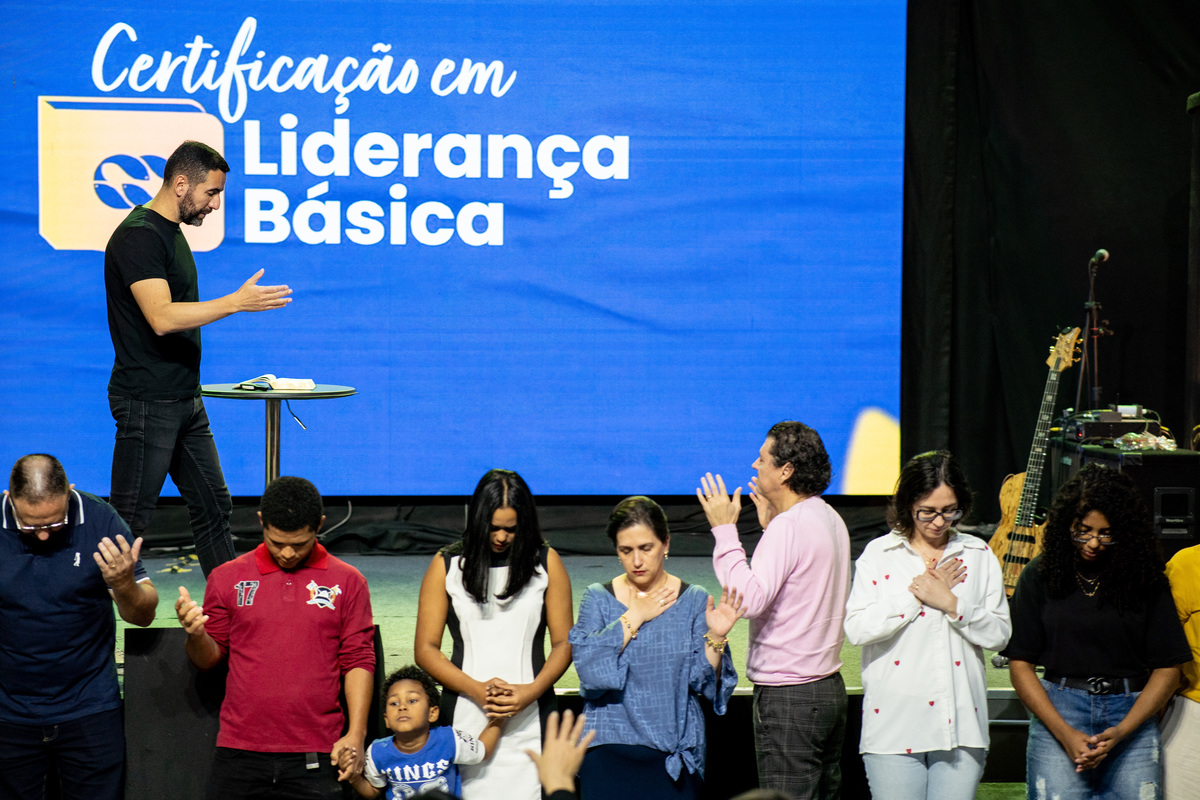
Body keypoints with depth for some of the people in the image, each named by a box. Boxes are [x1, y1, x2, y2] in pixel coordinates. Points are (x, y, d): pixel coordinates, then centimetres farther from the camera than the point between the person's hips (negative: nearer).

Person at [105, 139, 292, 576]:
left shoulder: (172, 232, 15)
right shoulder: (138, 236, -17)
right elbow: (161, 318, -28)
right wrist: (236, 302, -30)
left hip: (184, 400, 10)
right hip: (147, 403, -10)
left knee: (213, 506, 12)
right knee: (129, 520, -6)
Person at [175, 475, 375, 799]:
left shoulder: (347, 582, 6)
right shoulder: (227, 578, 7)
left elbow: (358, 661, 6)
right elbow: (210, 658, 12)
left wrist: (356, 735, -3)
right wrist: (196, 636, -11)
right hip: (238, 753, 1)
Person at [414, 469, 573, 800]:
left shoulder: (546, 563, 7)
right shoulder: (447, 566, 5)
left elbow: (563, 642, 6)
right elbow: (426, 648, 3)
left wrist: (532, 691, -11)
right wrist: (476, 689, -11)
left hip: (529, 719, 0)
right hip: (466, 718, 0)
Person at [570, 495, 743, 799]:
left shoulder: (694, 601, 3)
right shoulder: (598, 598, 5)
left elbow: (704, 683, -3)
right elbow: (588, 667, -12)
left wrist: (715, 638, -19)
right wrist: (634, 617, -8)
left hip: (674, 754, 0)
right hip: (609, 751, 0)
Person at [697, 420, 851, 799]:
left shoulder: (790, 526, -18)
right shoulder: (830, 519, 12)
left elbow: (750, 598, -27)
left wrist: (725, 530, -21)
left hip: (788, 695, -10)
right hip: (829, 685, 10)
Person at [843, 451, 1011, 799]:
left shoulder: (978, 556, 10)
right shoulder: (879, 555, 4)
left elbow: (1000, 634, 3)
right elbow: (856, 628, -9)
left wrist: (951, 603, -9)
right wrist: (916, 595, -9)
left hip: (960, 723, 2)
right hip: (894, 721, -2)